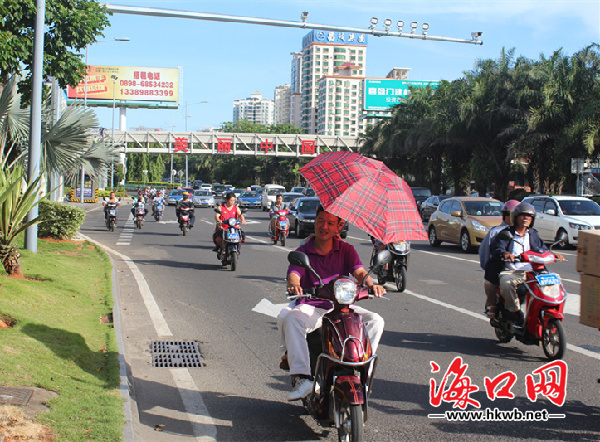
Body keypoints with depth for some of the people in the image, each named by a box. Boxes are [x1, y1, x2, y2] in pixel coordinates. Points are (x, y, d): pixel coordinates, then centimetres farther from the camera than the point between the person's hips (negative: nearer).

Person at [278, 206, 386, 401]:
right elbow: (294, 274, -15)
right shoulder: (303, 251, 2)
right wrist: (293, 285, -41)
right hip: (311, 308, -2)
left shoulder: (346, 249, 7)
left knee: (375, 320, -21)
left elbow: (359, 272, -8)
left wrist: (371, 284, -32)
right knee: (288, 317, -33)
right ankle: (301, 377, -38)